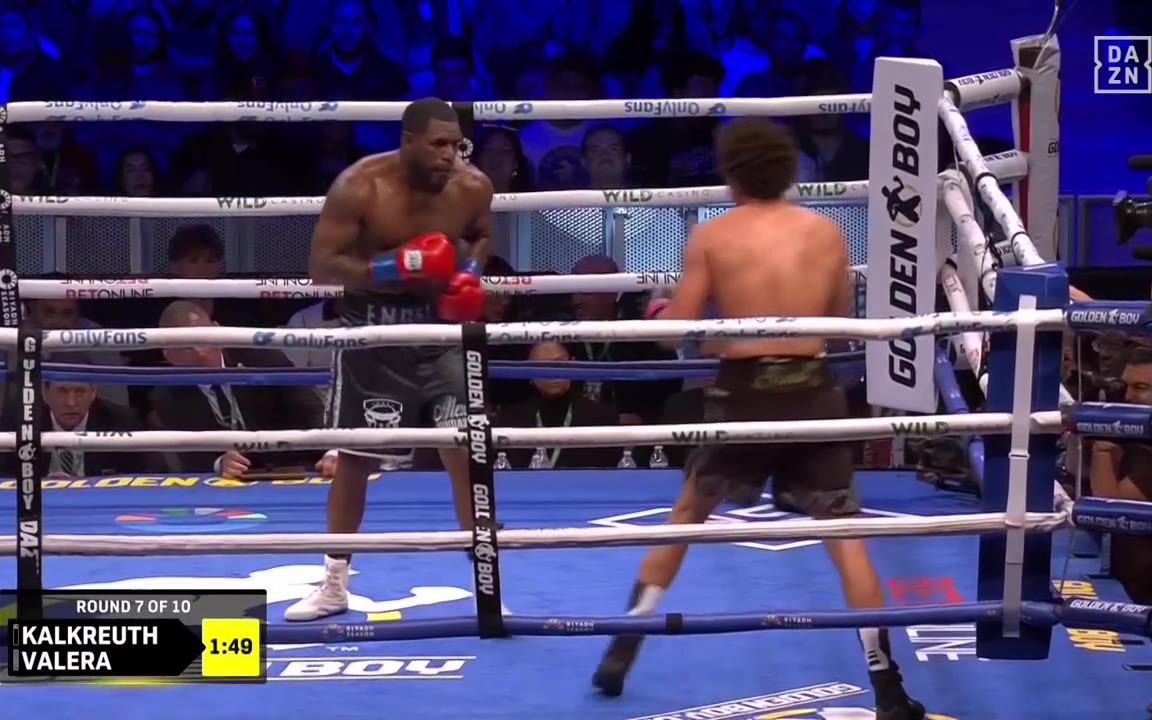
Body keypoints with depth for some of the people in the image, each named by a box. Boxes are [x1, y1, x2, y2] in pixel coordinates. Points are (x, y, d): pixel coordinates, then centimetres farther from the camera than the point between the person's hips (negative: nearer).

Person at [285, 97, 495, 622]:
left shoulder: (472, 187, -9)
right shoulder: (358, 187, -20)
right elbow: (320, 265, -19)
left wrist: (471, 273, -8)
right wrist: (394, 268, -30)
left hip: (442, 328, 2)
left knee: (465, 451, -6)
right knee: (355, 458, 8)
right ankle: (333, 587, 23)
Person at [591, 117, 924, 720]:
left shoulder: (710, 236, -1)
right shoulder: (827, 232, 6)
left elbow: (678, 332, -3)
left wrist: (659, 312, 19)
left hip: (742, 393, -1)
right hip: (811, 390, 1)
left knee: (687, 511, 21)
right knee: (843, 533, 9)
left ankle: (622, 649, 21)